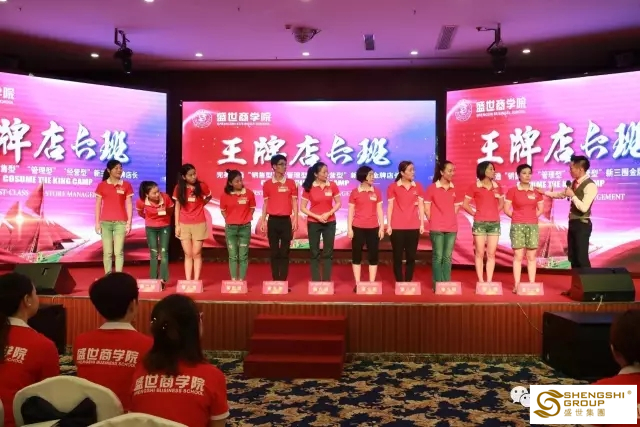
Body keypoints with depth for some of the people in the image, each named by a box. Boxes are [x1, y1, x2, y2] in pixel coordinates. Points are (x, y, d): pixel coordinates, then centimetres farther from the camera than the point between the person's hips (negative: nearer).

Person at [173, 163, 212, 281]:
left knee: (196, 254, 1)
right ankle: (188, 281, 8)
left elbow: (209, 197, 15)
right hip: (184, 225, 1)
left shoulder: (202, 186, -7)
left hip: (199, 224, -1)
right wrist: (177, 225, 0)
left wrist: (200, 205, 1)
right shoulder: (179, 188, -2)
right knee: (188, 254, 5)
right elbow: (177, 207, 3)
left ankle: (196, 281, 5)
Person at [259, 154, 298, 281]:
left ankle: (283, 281, 5)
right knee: (274, 252, 4)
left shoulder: (291, 183, 3)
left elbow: (294, 202, 4)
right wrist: (263, 221, 2)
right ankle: (275, 280, 9)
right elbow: (265, 203, 8)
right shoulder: (267, 184, 4)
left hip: (286, 220, 0)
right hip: (273, 220, 0)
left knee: (285, 252, 1)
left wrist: (295, 220, -5)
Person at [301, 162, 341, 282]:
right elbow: (302, 207, -4)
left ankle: (327, 281, 12)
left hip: (330, 223, 1)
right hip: (313, 223, -1)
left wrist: (329, 213, -14)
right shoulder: (309, 188, -7)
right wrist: (317, 216, -15)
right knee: (314, 253, 3)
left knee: (328, 253, 5)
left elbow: (338, 203, 3)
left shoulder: (332, 185, -4)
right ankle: (315, 281, 10)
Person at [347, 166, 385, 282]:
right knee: (356, 255, 2)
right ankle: (357, 284, 10)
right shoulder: (355, 192, 0)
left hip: (373, 228, 2)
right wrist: (349, 228, -3)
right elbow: (351, 212, 2)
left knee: (373, 255, 3)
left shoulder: (376, 192, 5)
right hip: (358, 228, -1)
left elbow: (379, 210, 7)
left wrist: (382, 227, 2)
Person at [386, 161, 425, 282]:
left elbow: (421, 206, 8)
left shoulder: (418, 187, 7)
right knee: (397, 257, 2)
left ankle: (408, 282, 12)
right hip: (397, 227, -2)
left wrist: (422, 224, 3)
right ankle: (399, 283, 10)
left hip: (413, 227, 2)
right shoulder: (393, 187, 0)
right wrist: (388, 225, -4)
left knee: (411, 256, 4)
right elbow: (390, 207, 0)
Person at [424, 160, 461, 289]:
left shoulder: (454, 189, 8)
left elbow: (456, 207, 16)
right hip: (437, 228, -4)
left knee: (448, 257, 7)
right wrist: (434, 221, -1)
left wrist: (451, 219, 8)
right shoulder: (432, 188, -4)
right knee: (438, 257, -2)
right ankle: (437, 284, 3)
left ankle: (447, 283, 12)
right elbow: (426, 208, -2)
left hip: (452, 228, 4)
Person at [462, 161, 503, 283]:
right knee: (480, 253, 0)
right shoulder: (474, 187, -2)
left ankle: (489, 281, 8)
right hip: (480, 223, -3)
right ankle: (481, 281, 5)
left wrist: (494, 213, 7)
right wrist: (475, 214, -3)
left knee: (491, 254, 3)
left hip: (495, 223, 4)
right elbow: (465, 204, 1)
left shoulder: (497, 187, 10)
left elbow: (501, 204, 22)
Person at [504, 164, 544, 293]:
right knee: (518, 256, -4)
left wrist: (531, 217, 3)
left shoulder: (536, 191, 8)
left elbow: (540, 209, 13)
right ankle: (516, 285, -2)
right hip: (517, 226, -3)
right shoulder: (512, 191, 0)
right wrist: (517, 217, -1)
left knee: (532, 256, 2)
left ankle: (532, 284, 6)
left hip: (533, 226, 3)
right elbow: (506, 209, -1)